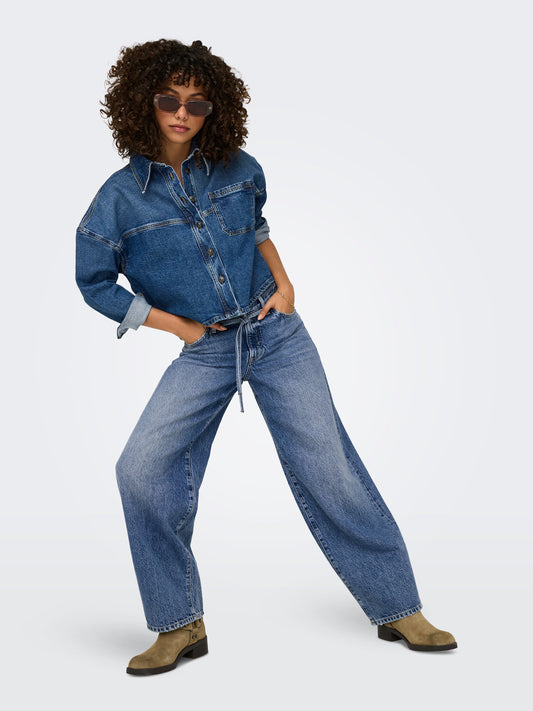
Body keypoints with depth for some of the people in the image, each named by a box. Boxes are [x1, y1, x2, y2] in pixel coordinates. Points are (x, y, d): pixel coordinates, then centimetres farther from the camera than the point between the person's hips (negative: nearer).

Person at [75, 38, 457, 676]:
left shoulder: (238, 169, 0)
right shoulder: (119, 199, -6)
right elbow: (94, 283, 3)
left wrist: (284, 285, 5)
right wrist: (179, 326, -2)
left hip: (276, 334, 1)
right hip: (203, 351, 0)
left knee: (329, 467, -1)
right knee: (142, 470, -16)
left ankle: (399, 610, 14)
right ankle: (180, 626, 2)